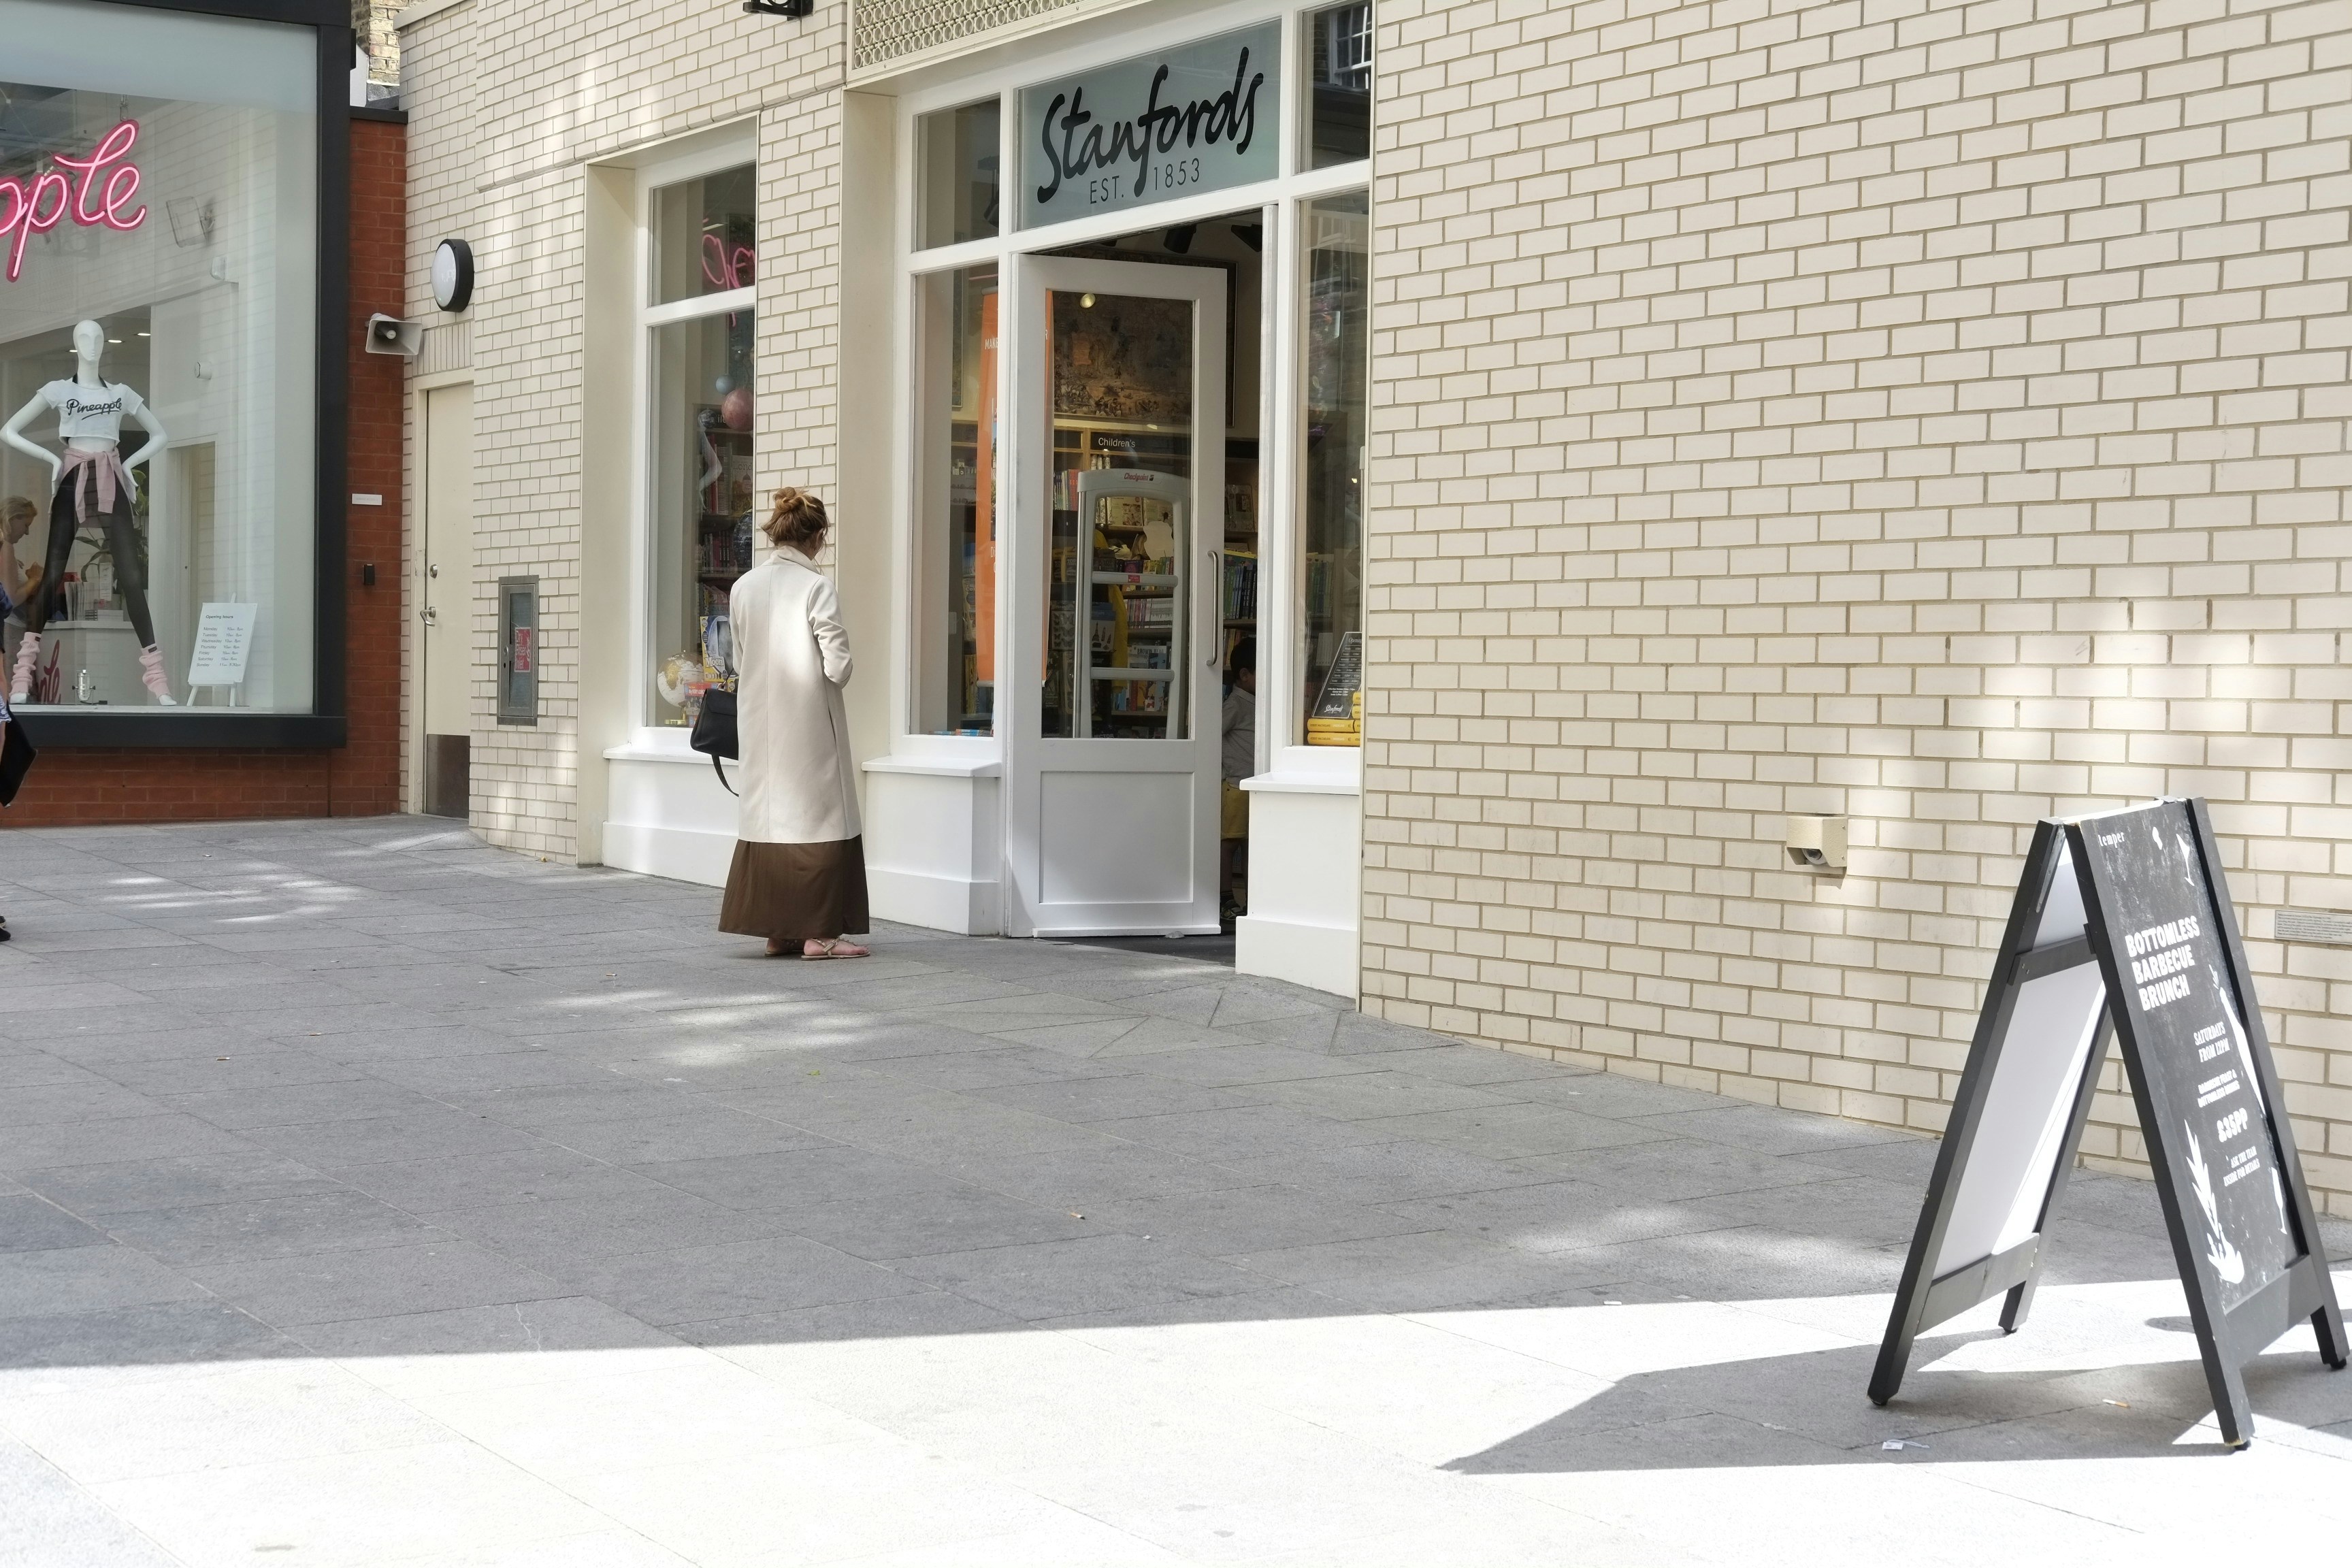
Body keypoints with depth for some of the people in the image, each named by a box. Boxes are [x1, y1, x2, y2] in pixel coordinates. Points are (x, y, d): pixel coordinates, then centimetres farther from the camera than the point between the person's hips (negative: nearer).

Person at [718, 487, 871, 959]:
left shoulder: (743, 588, 3)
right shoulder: (817, 587, -14)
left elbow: (740, 661, 10)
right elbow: (837, 667, -16)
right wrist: (834, 677, 5)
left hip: (759, 723, 5)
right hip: (809, 723, -5)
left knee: (768, 810, 12)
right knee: (819, 814, 3)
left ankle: (777, 930, 15)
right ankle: (818, 932, 3)